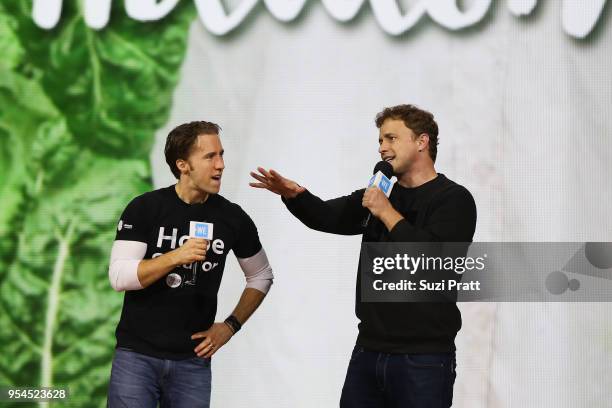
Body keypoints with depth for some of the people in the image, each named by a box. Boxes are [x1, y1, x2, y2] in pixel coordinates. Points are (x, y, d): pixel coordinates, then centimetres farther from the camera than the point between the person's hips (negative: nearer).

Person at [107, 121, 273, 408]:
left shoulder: (232, 217, 2)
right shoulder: (144, 209, -5)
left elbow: (261, 277, 17)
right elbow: (119, 277, -13)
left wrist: (231, 326, 5)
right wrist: (176, 257, -25)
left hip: (193, 361, 2)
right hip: (137, 354, -2)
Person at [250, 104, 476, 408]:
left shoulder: (454, 200, -7)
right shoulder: (381, 194, 15)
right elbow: (327, 217, 10)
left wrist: (387, 212, -14)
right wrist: (293, 194, -10)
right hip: (368, 350, 6)